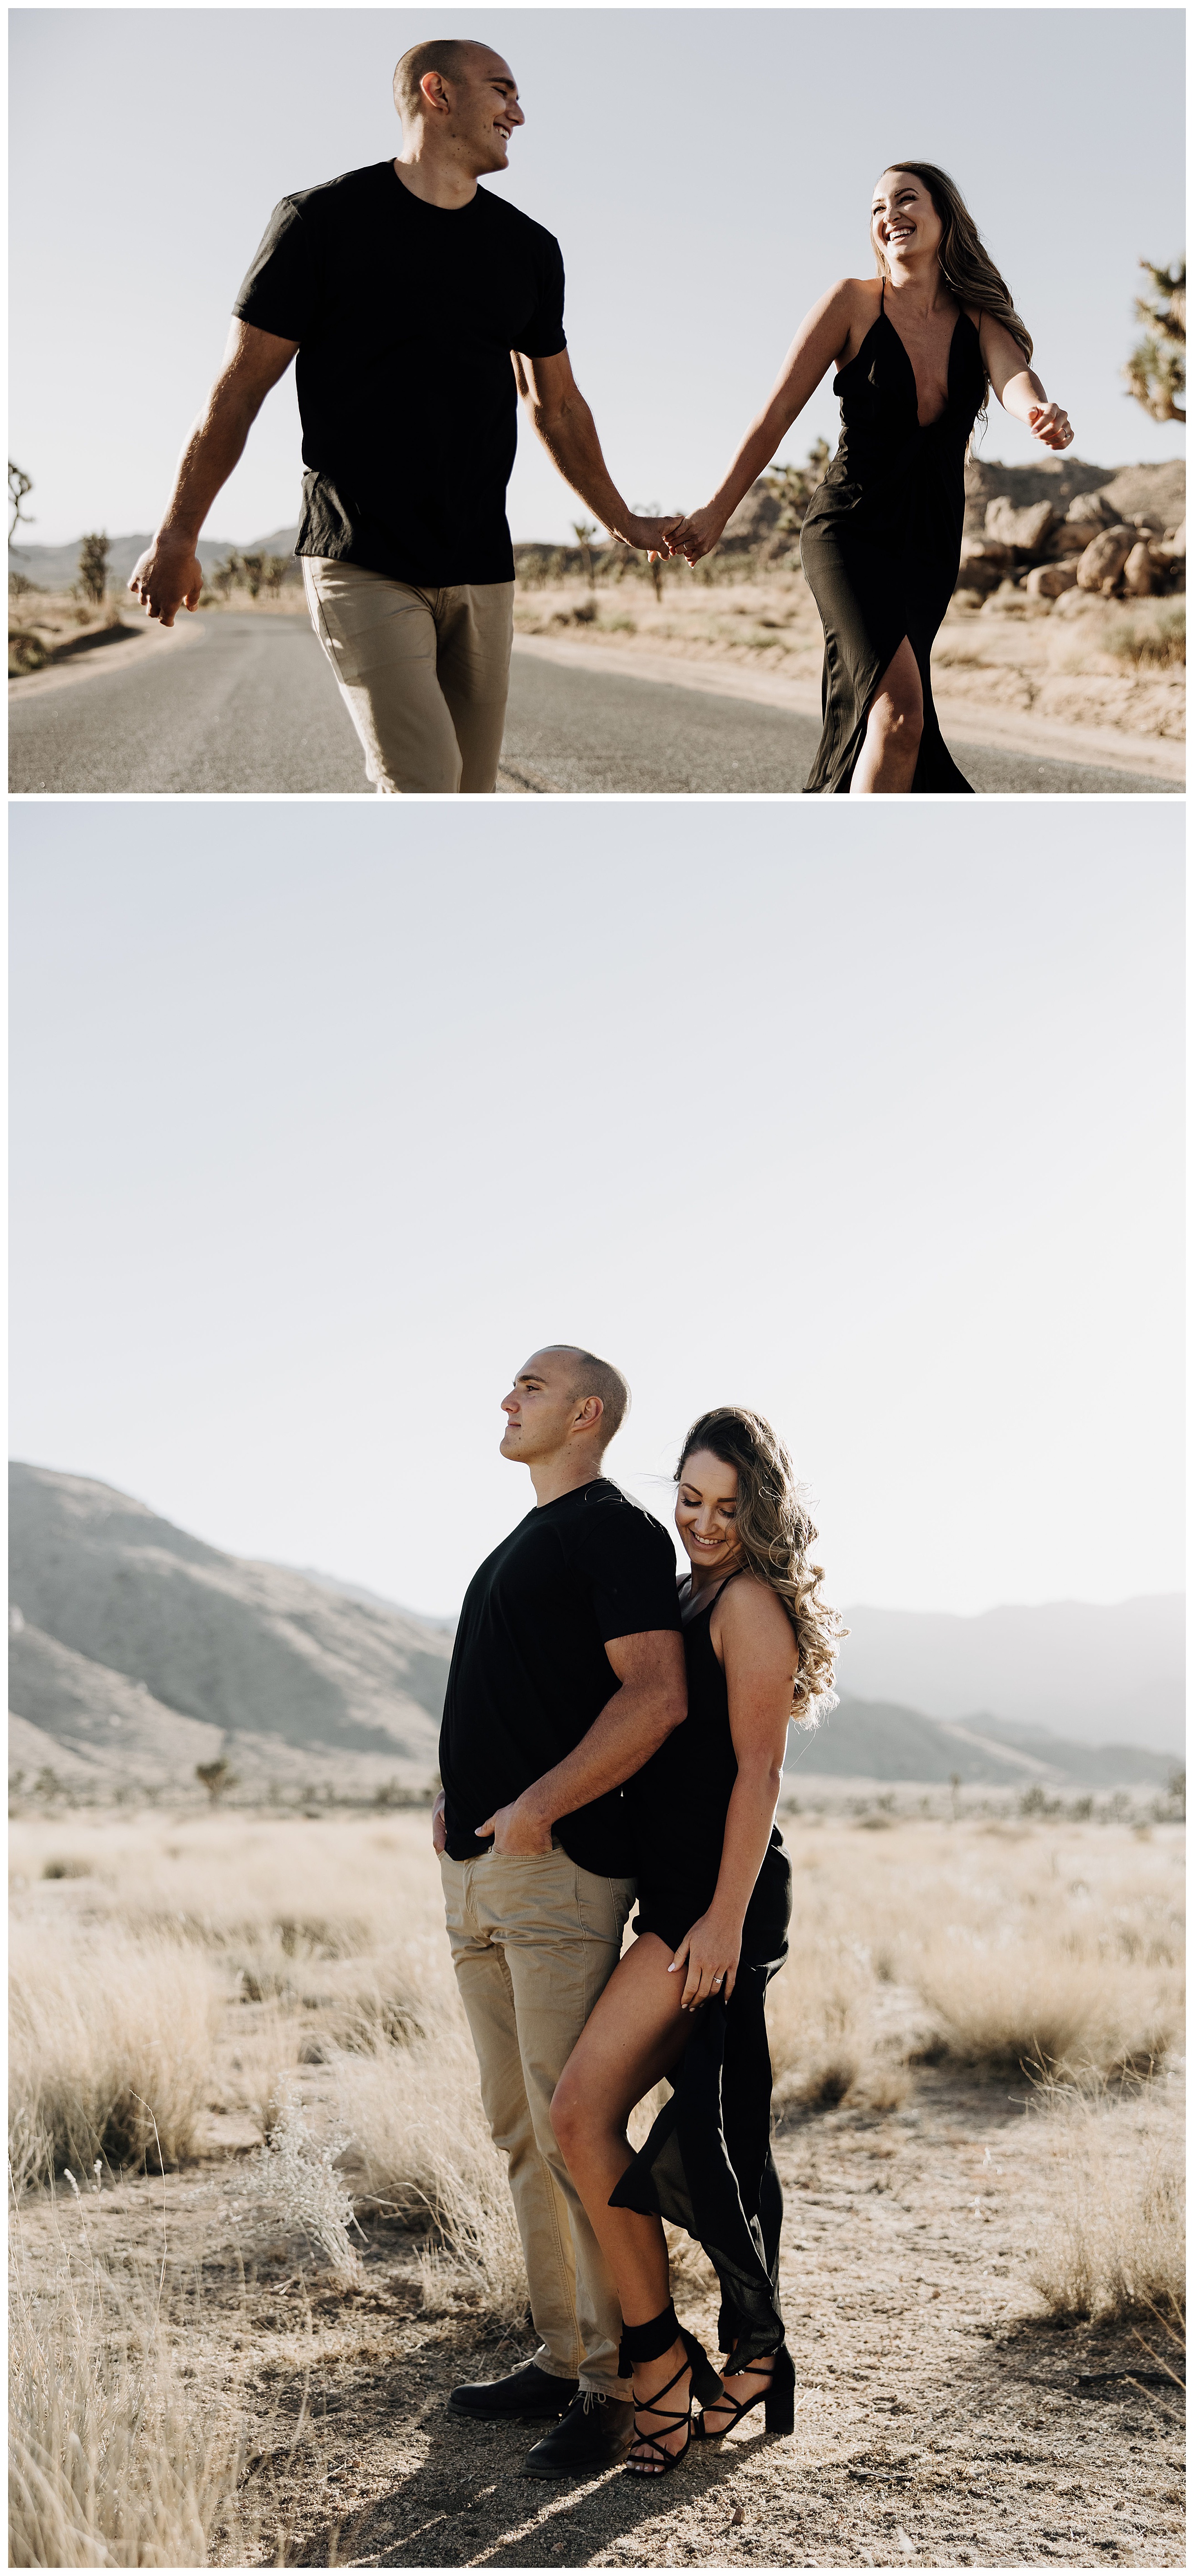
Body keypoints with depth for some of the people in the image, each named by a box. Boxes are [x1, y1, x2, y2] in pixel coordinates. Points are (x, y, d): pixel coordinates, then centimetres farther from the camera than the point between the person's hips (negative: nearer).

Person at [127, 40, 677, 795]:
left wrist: (621, 521, 33)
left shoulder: (528, 249, 12)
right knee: (422, 788, -18)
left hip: (483, 568, 5)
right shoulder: (325, 220, -2)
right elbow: (239, 389, 1)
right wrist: (177, 539, 3)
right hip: (363, 564, -5)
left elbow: (557, 404, 25)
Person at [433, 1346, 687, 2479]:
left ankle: (617, 2384, 1)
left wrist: (535, 1807, -21)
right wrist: (456, 1792, 14)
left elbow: (657, 1697, -19)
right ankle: (559, 2357, 21)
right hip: (477, 1869, 9)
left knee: (574, 2129, -8)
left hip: (559, 1869, -9)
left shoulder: (616, 1529, -8)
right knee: (520, 2130, 12)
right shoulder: (519, 1544, 21)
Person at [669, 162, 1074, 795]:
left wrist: (1041, 413, -41)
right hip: (850, 532, -4)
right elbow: (777, 413, -3)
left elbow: (1014, 378, -16)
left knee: (860, 722, 10)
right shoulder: (853, 302, -4)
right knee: (900, 704, -25)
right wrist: (715, 515, -5)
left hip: (931, 544, 4)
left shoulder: (980, 317, 4)